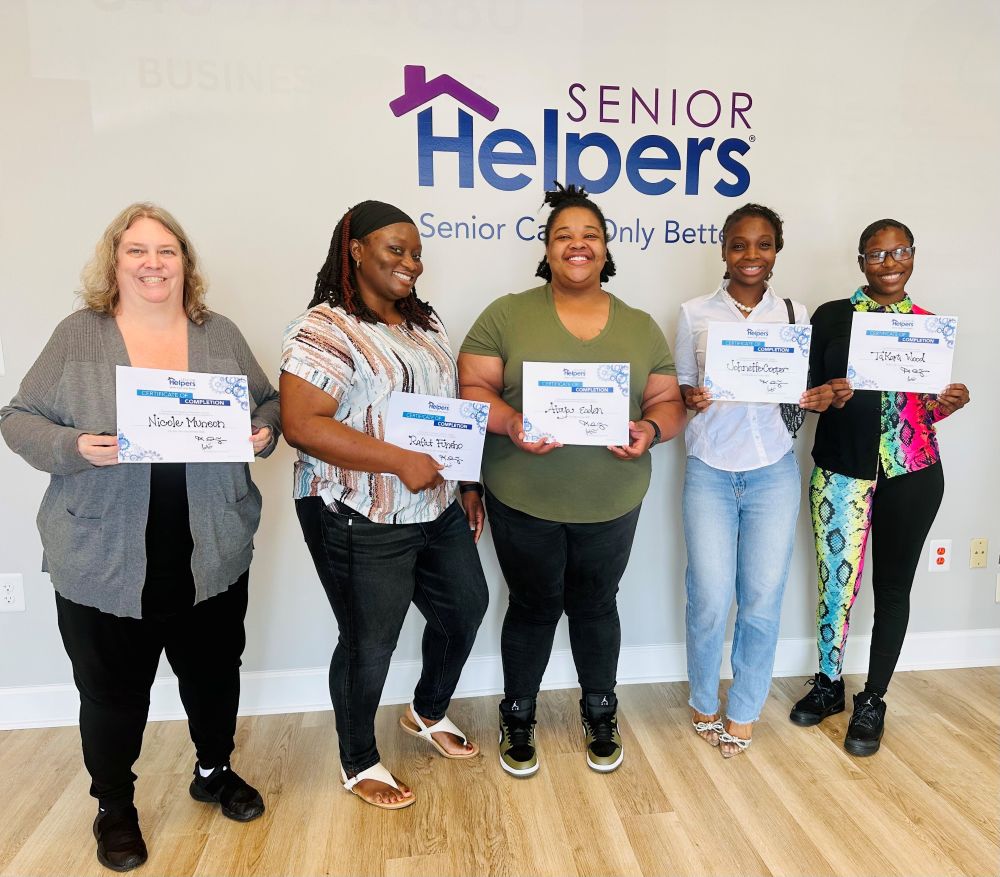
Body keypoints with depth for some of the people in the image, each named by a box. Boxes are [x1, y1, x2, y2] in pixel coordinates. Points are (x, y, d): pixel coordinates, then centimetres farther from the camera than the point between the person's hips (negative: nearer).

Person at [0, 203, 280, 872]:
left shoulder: (221, 335, 5)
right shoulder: (78, 335, -2)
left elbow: (270, 403, 12)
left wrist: (264, 433, -10)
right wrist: (75, 447, -20)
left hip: (212, 557, 2)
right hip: (105, 563, -2)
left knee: (215, 673, 18)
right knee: (113, 692, 14)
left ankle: (215, 770, 45)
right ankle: (115, 806, 39)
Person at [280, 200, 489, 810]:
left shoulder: (426, 321, 10)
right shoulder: (326, 330, -15)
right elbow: (302, 426, -23)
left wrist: (469, 485, 12)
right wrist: (401, 461, -25)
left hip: (440, 511, 8)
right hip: (363, 525, -8)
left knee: (466, 609, 19)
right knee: (369, 644, 7)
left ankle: (429, 713, 46)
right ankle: (360, 764, 33)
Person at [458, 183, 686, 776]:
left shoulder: (641, 327, 7)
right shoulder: (507, 315, -2)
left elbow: (668, 402, 7)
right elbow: (472, 389, -5)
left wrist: (650, 430, -15)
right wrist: (510, 422, -24)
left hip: (612, 502, 2)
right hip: (524, 500, -2)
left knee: (596, 605, 17)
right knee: (534, 607, 11)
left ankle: (600, 716, 40)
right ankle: (518, 720, 35)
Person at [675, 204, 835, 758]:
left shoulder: (795, 314, 6)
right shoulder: (695, 314, 1)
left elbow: (803, 392, 12)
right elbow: (679, 388, 6)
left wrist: (822, 397, -10)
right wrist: (690, 398, -17)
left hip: (773, 472, 2)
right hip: (709, 470, -1)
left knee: (763, 600, 5)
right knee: (710, 599, 0)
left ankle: (743, 713, 27)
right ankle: (704, 703, 26)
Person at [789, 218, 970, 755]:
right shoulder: (831, 317, 0)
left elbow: (927, 411, 9)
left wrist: (950, 403, -11)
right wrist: (828, 395, -19)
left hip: (912, 474, 2)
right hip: (841, 468, -1)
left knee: (892, 585, 9)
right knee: (836, 580, 5)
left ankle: (872, 700, 25)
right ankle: (829, 684, 28)